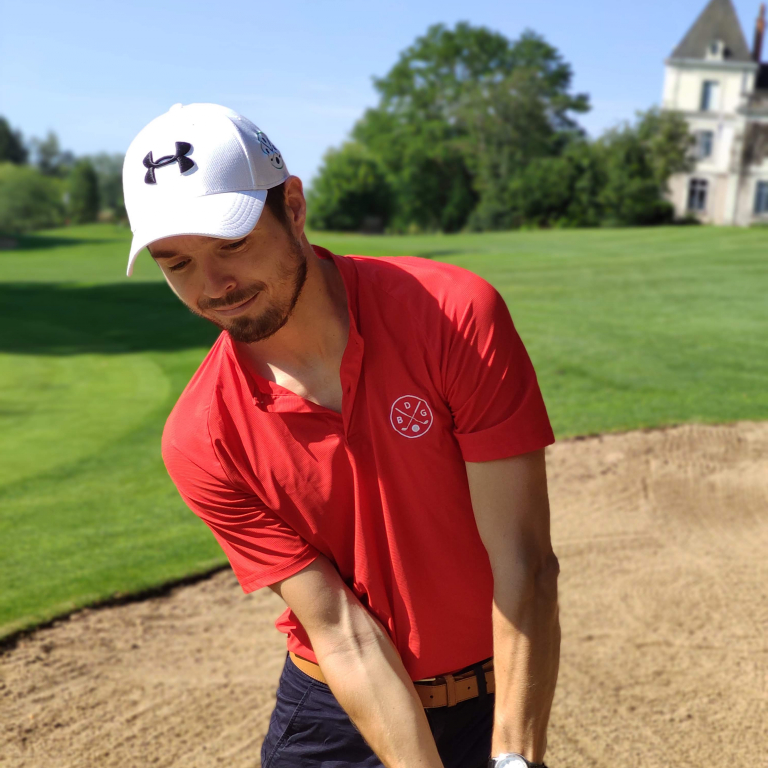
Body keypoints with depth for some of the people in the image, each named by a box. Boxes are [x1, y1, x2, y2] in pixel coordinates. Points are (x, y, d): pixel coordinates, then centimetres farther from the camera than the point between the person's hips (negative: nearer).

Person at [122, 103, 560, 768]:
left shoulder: (456, 313, -21)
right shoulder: (201, 442, -15)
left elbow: (523, 564, -21)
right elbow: (340, 630, -17)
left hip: (498, 701, -1)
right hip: (333, 714, 1)